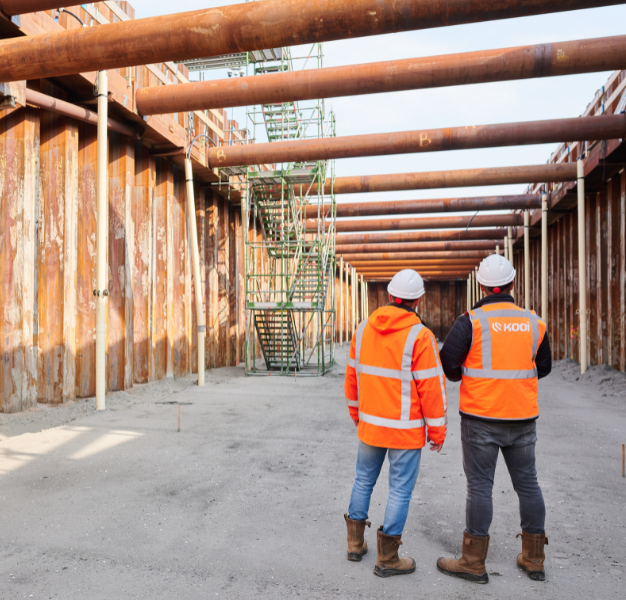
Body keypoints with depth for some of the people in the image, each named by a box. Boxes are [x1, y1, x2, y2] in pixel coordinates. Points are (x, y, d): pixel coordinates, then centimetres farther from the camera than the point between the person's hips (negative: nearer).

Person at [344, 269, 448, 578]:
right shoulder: (419, 336, -16)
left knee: (364, 480, 20)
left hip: (369, 424, 5)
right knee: (400, 490, 8)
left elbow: (352, 376, 8)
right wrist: (438, 431, -2)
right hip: (405, 429, -5)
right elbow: (432, 388, -14)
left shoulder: (363, 329, 0)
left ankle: (356, 544, 32)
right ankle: (387, 559, 19)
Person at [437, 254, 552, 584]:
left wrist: (465, 377, 6)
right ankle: (533, 559, 29)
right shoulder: (534, 322, 2)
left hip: (481, 417, -4)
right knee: (527, 483, 16)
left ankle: (473, 562, 14)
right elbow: (543, 367, 12)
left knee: (479, 486, 4)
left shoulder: (471, 321, -12)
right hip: (523, 418, 4)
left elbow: (448, 363, -15)